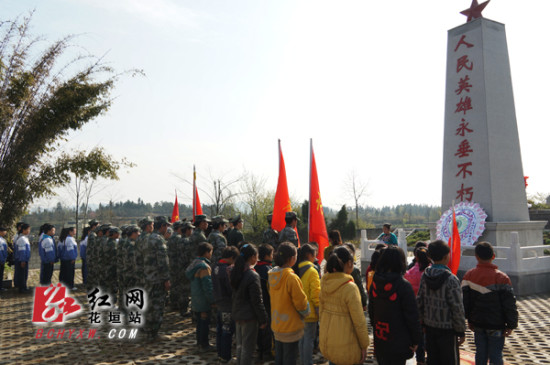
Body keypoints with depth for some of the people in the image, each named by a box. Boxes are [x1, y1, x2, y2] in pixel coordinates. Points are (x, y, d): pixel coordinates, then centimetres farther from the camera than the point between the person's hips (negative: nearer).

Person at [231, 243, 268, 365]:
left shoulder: (236, 272, 3)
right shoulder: (253, 276, -21)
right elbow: (257, 301, -18)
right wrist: (263, 319, -9)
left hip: (237, 314, 8)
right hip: (249, 316, -8)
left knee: (240, 345, 19)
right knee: (248, 348, 4)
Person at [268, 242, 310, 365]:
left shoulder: (272, 275, -2)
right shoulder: (291, 277, -25)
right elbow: (301, 302, -17)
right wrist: (305, 312, 3)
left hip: (276, 324, 7)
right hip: (290, 326, -7)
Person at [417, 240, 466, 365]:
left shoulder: (425, 275, -1)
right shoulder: (451, 279, -19)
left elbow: (419, 301, 5)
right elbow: (457, 308, -15)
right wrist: (461, 331, -4)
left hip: (430, 326, 6)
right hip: (447, 328, -5)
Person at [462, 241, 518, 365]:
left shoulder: (469, 276, -3)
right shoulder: (501, 278, -15)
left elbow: (465, 301, 3)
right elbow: (509, 304, -12)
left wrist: (469, 320, 14)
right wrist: (511, 325, -1)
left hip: (477, 324, 3)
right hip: (496, 325, -3)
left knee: (480, 354, 14)